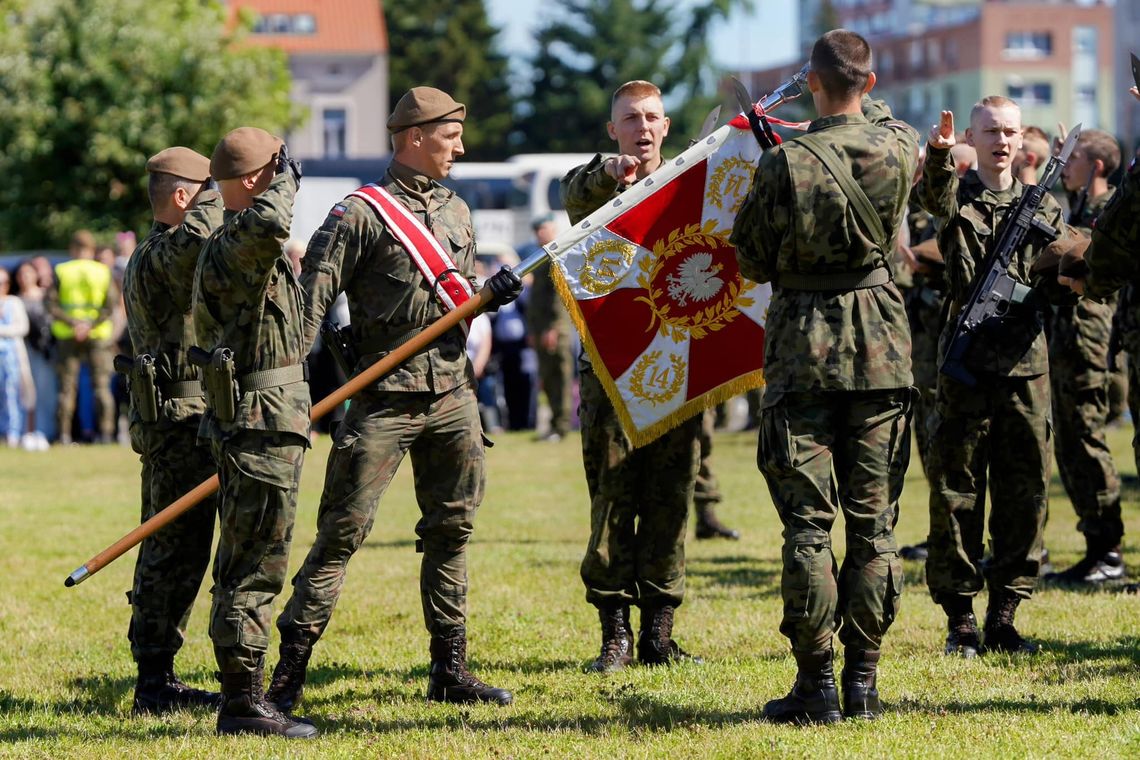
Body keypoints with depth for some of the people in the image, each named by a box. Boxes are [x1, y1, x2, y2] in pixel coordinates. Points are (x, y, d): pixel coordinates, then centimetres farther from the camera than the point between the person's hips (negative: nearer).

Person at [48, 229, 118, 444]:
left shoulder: (61, 271, 0)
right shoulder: (103, 272, 1)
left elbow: (51, 304, -8)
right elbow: (111, 304, -8)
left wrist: (72, 323, -12)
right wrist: (90, 324, -13)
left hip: (67, 336, 0)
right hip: (98, 336, 0)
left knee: (67, 386, 4)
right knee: (101, 385, 3)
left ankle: (64, 434, 1)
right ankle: (105, 432, -3)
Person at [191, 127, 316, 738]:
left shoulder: (237, 248, 19)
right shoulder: (231, 247, -16)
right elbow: (266, 223, -40)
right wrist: (285, 180, -20)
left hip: (253, 427, 11)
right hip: (261, 424, -11)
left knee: (247, 565, 14)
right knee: (255, 565, -9)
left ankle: (243, 698, 19)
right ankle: (243, 703, -8)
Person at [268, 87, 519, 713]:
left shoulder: (455, 211, 17)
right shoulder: (362, 212, -6)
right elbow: (312, 295, -12)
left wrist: (492, 293, 3)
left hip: (452, 396, 7)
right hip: (385, 400, -7)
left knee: (451, 530, 9)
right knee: (344, 529, -8)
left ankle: (449, 671, 16)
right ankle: (290, 668, -5)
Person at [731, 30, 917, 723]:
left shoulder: (786, 163, -11)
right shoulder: (898, 148, -1)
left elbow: (754, 260, -1)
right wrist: (864, 99, 39)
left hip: (804, 350, -3)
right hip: (882, 349, 3)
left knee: (808, 523, 1)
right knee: (874, 522, 8)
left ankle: (816, 683, 0)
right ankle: (863, 679, 8)